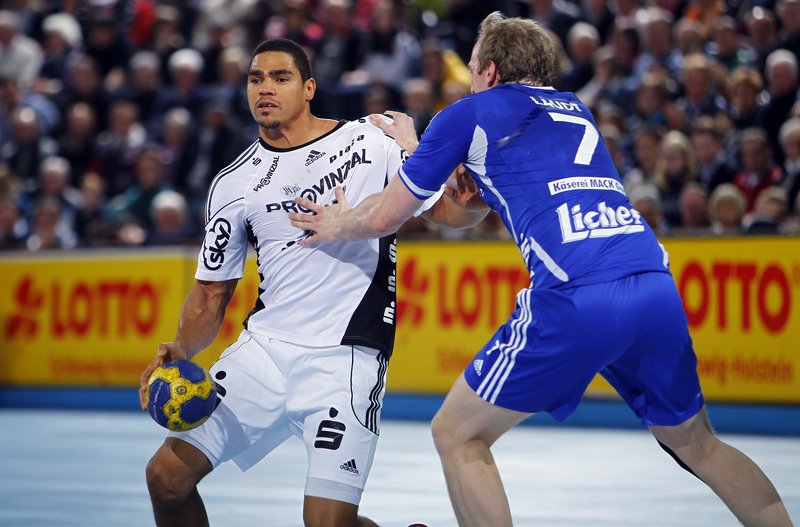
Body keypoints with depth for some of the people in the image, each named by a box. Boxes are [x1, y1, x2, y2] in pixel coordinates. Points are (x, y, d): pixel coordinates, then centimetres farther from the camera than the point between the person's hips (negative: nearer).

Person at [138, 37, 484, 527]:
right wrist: (181, 351, -6)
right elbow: (213, 291, 13)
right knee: (167, 475, -5)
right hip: (264, 351, 4)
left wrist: (477, 195, -22)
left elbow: (451, 210, 2)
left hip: (346, 358, -4)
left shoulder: (372, 142, -1)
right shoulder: (234, 184, 9)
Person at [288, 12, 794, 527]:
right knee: (696, 444, 24)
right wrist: (412, 147, 56)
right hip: (657, 286, 6)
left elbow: (386, 217, 18)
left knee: (458, 435, 9)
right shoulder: (577, 110, 30)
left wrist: (338, 225, 40)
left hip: (576, 298, -6)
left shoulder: (470, 113, 14)